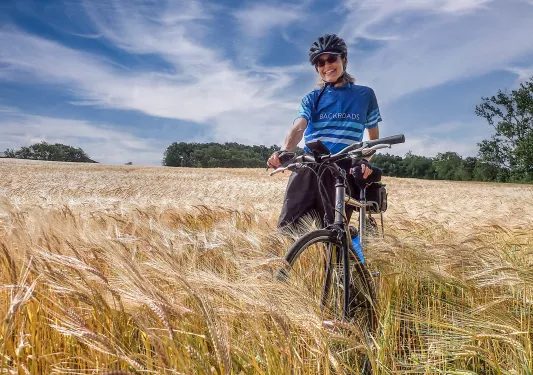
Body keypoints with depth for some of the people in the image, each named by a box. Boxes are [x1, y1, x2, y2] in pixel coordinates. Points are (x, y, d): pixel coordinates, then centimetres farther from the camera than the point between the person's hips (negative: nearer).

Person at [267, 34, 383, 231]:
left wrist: (365, 160, -3)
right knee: (286, 228, -8)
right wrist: (283, 151, -26)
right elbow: (298, 128, -4)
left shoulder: (365, 95, 14)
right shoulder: (312, 98, 14)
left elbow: (374, 137, 18)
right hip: (307, 169, 1)